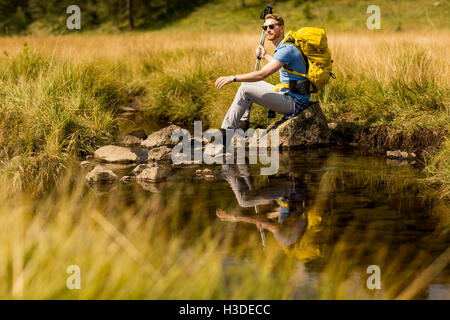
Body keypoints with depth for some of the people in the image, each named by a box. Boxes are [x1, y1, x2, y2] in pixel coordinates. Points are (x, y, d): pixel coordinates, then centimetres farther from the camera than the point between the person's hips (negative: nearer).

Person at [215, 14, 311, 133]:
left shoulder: (287, 49, -20)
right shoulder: (282, 47, 11)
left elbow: (261, 74, -27)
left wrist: (232, 78, -24)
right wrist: (265, 56, 33)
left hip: (294, 102, -11)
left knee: (244, 90, -15)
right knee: (247, 82, 16)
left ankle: (226, 131, -9)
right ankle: (243, 122, 15)